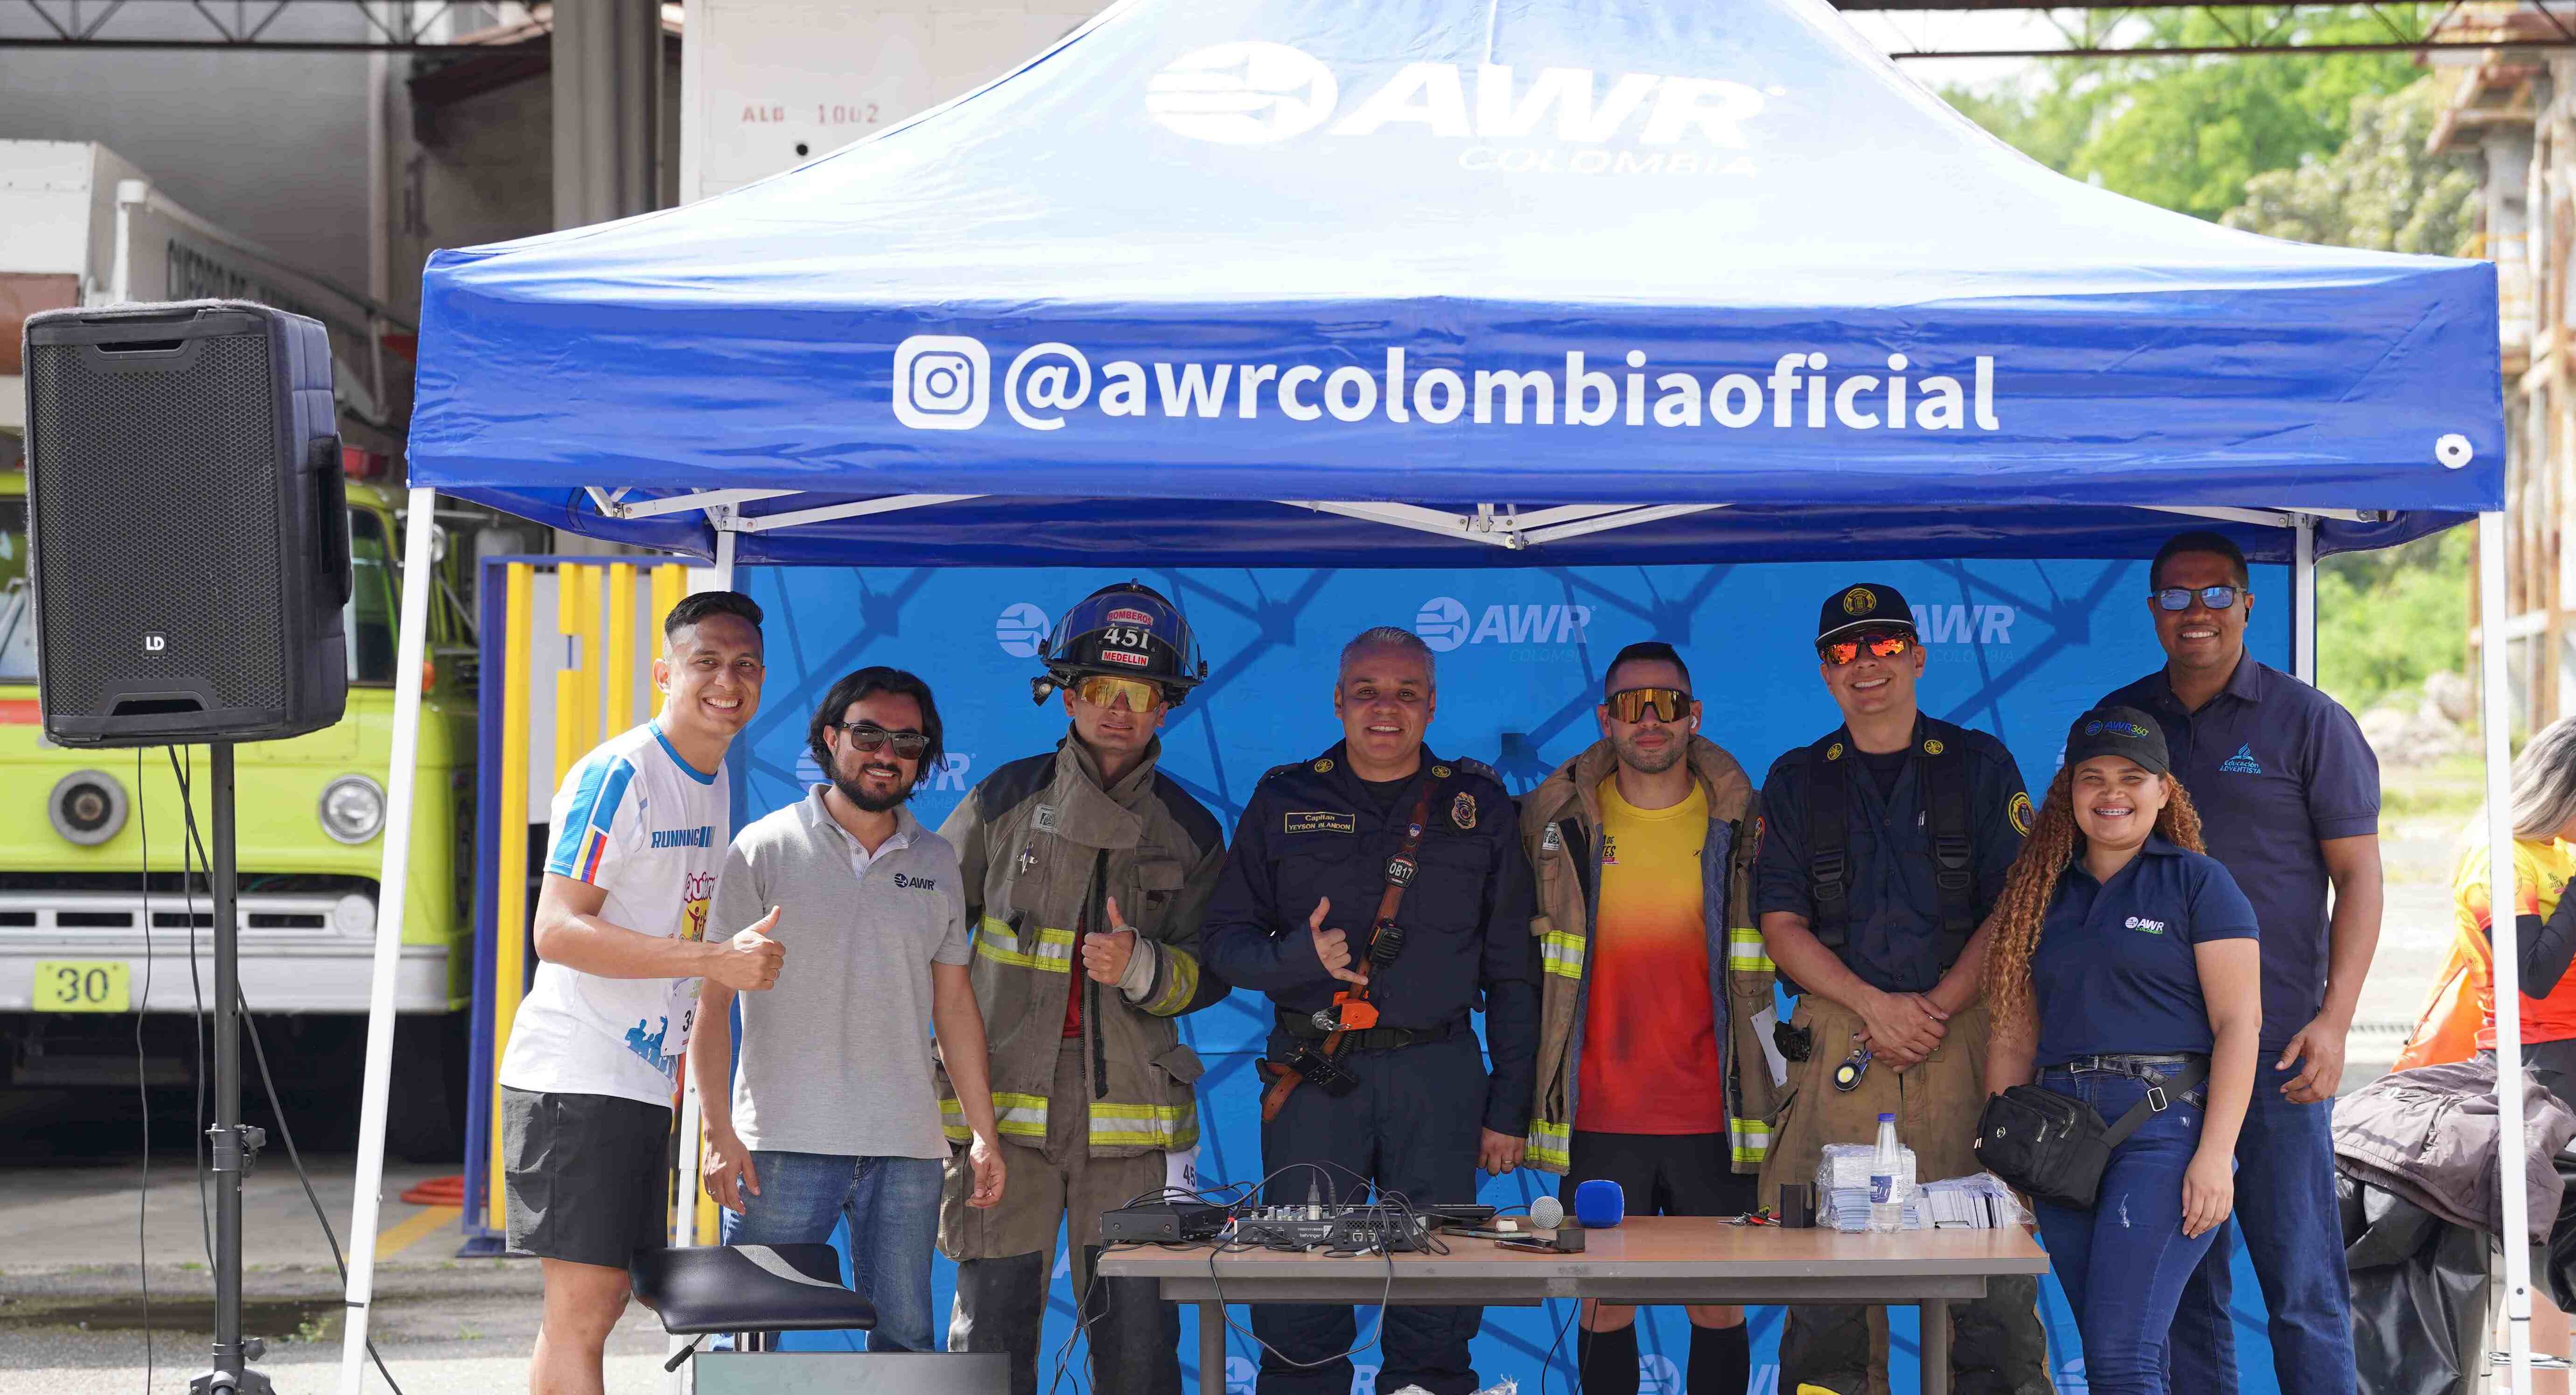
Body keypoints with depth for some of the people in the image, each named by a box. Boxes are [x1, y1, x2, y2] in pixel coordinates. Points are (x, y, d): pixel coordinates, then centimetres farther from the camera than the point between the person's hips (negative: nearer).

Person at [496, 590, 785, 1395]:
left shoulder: (713, 786, 14)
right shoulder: (617, 776, -13)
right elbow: (557, 932, -21)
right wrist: (713, 957, -26)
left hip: (645, 1080, 9)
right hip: (577, 1078, -9)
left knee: (599, 1300, 13)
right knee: (583, 1306, -10)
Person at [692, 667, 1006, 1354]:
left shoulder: (936, 863, 13)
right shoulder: (765, 850, 1)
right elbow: (712, 999, -2)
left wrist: (984, 1131, 13)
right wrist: (719, 1132, -9)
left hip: (907, 1149, 3)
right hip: (783, 1143, -3)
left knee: (905, 1342, 4)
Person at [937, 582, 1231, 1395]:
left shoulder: (1191, 832, 9)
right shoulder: (1005, 801, 6)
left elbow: (1209, 974, 7)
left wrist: (1142, 966, -14)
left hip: (1128, 1110, 1)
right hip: (1003, 1094, 0)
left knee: (1137, 1326, 0)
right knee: (991, 1320, 1)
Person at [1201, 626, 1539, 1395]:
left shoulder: (1481, 807, 10)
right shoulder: (1282, 801, 10)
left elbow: (1512, 969, 10)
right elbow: (1227, 938, 8)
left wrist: (1511, 1103, 4)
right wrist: (1301, 957, -13)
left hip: (1438, 1076, 0)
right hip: (1313, 1077, 0)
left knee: (1438, 1304, 1)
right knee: (1298, 1308, -3)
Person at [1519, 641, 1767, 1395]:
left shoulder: (1739, 820, 3)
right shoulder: (1556, 819, 4)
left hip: (1712, 1116, 0)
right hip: (1598, 1120, 0)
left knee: (1719, 1307, 3)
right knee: (1605, 1308, 4)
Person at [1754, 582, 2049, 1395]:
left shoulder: (1980, 767, 10)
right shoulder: (1796, 781, 14)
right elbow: (1781, 924, 6)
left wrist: (1936, 1007, -9)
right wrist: (1875, 1005, -8)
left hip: (1966, 1037, -1)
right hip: (1838, 1042, 1)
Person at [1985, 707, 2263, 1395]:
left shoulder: (2197, 882, 1)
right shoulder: (2042, 894, 16)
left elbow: (2238, 1023, -5)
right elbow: (2014, 1035, 17)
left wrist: (2215, 1155, -14)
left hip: (2166, 1124, -5)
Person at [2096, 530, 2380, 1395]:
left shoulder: (2307, 721, 2)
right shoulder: (2115, 721, 12)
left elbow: (2358, 876, 1)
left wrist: (2333, 1020, -11)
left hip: (2275, 1049, -3)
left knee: (2301, 1281, -4)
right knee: (2180, 1283, 7)